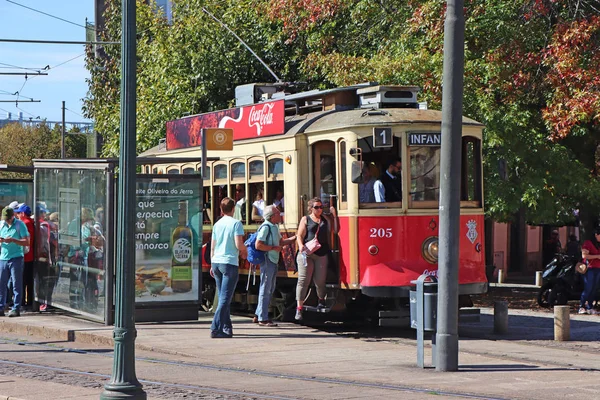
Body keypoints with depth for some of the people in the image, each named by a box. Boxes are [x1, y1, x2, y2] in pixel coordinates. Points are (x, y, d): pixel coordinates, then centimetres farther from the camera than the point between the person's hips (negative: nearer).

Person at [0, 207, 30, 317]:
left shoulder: (20, 225, -4)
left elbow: (26, 242, -8)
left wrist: (13, 240, -20)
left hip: (16, 258, -5)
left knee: (17, 285, -2)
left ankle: (16, 308, 0)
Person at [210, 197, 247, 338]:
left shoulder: (217, 224, 11)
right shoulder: (236, 223, -6)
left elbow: (212, 247, 14)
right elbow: (239, 244, -15)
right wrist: (245, 251, 7)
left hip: (216, 262, 6)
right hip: (230, 263, -6)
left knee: (223, 297, 15)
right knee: (225, 298, -7)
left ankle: (227, 328, 18)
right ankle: (216, 329, -15)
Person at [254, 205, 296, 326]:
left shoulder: (274, 227, 14)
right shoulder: (265, 227, -16)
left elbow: (281, 241, 24)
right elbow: (258, 245, -23)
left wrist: (295, 238, 15)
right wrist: (273, 248, -18)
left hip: (274, 261, 10)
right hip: (267, 261, -10)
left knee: (270, 289, 15)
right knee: (265, 289, -5)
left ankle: (259, 315, 23)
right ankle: (263, 319, -1)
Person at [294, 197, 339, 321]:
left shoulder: (326, 219, 16)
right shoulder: (306, 219, 8)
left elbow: (335, 230, 9)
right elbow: (299, 236, 1)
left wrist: (334, 215, 2)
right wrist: (301, 246, -19)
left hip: (322, 254, 3)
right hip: (307, 254, -3)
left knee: (320, 280, 6)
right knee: (303, 280, -9)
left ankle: (321, 299, 35)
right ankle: (299, 308, -10)